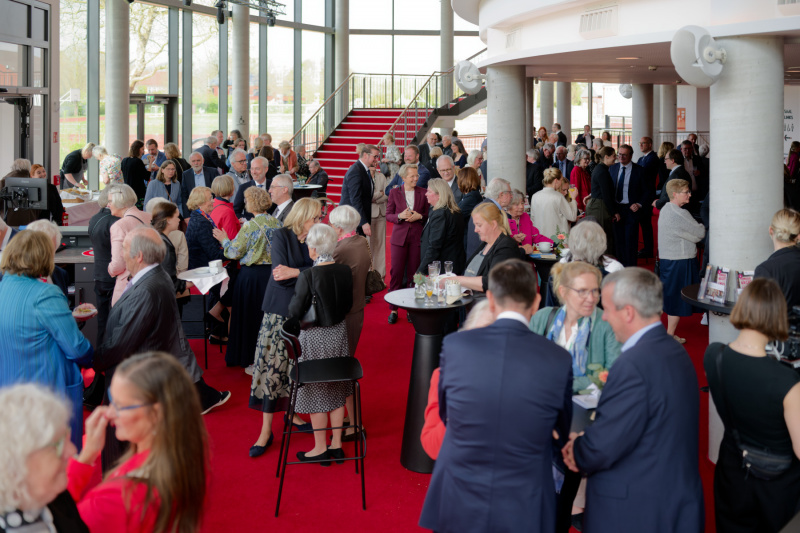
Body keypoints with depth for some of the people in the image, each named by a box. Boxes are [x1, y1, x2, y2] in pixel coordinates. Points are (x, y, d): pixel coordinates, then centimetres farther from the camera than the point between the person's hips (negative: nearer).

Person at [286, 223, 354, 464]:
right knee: (337, 391, 16)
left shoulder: (308, 276, -22)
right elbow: (348, 304, 6)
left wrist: (295, 296, 3)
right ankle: (337, 445, 24)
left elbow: (295, 313, -16)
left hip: (316, 338, -5)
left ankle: (320, 448, 17)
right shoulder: (345, 271, -5)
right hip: (339, 334, 5)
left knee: (316, 394, 8)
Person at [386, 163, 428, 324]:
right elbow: (388, 215, 5)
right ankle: (393, 309, 5)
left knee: (414, 273, 2)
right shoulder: (394, 193, 5)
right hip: (399, 237, -1)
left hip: (417, 237, 1)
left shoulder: (423, 193, 7)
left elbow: (429, 215, 11)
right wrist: (400, 216, -14)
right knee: (396, 272, -3)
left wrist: (419, 216, -10)